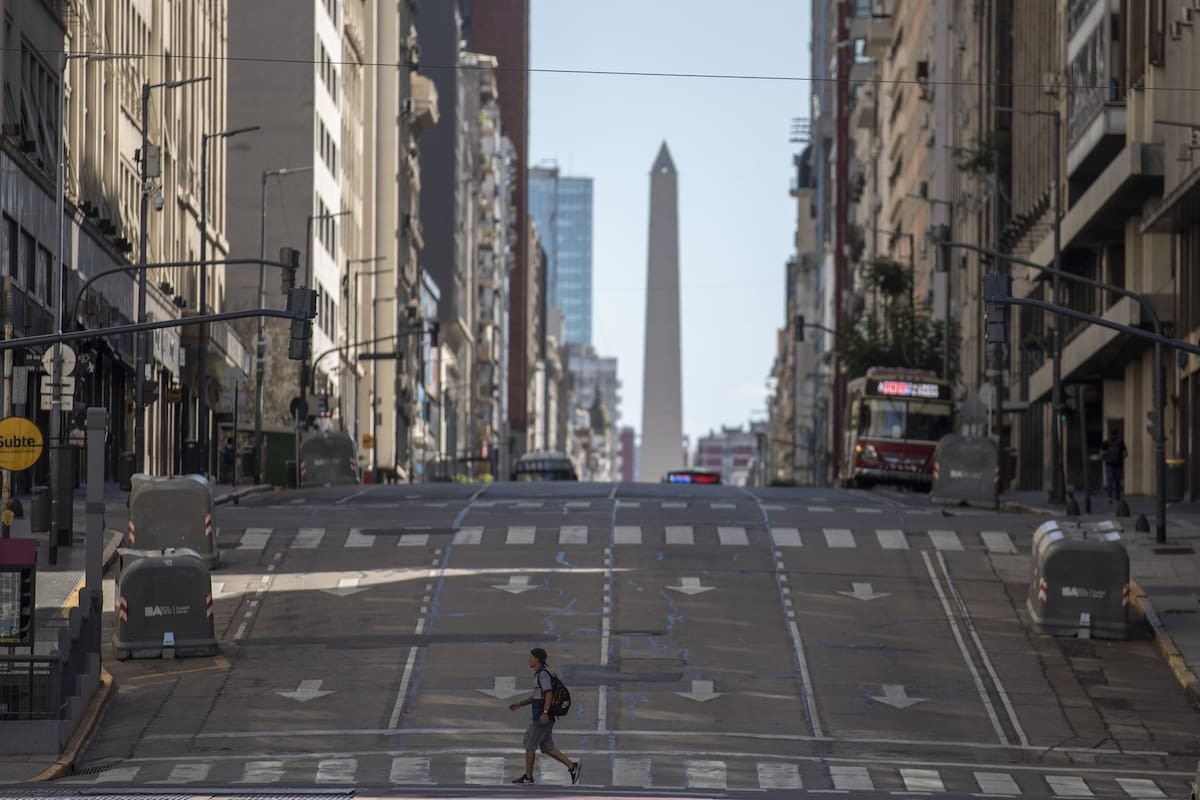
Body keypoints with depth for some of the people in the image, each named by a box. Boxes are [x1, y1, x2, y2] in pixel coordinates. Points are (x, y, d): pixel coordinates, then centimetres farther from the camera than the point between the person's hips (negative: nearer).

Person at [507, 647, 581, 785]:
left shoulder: (543, 673, -13)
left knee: (530, 745, -1)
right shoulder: (540, 674, 18)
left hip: (542, 718, -10)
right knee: (547, 748, 8)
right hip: (542, 718, 10)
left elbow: (549, 694, -24)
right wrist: (519, 704, 24)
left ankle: (528, 777, 6)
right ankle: (572, 766, 2)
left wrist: (545, 713, -32)